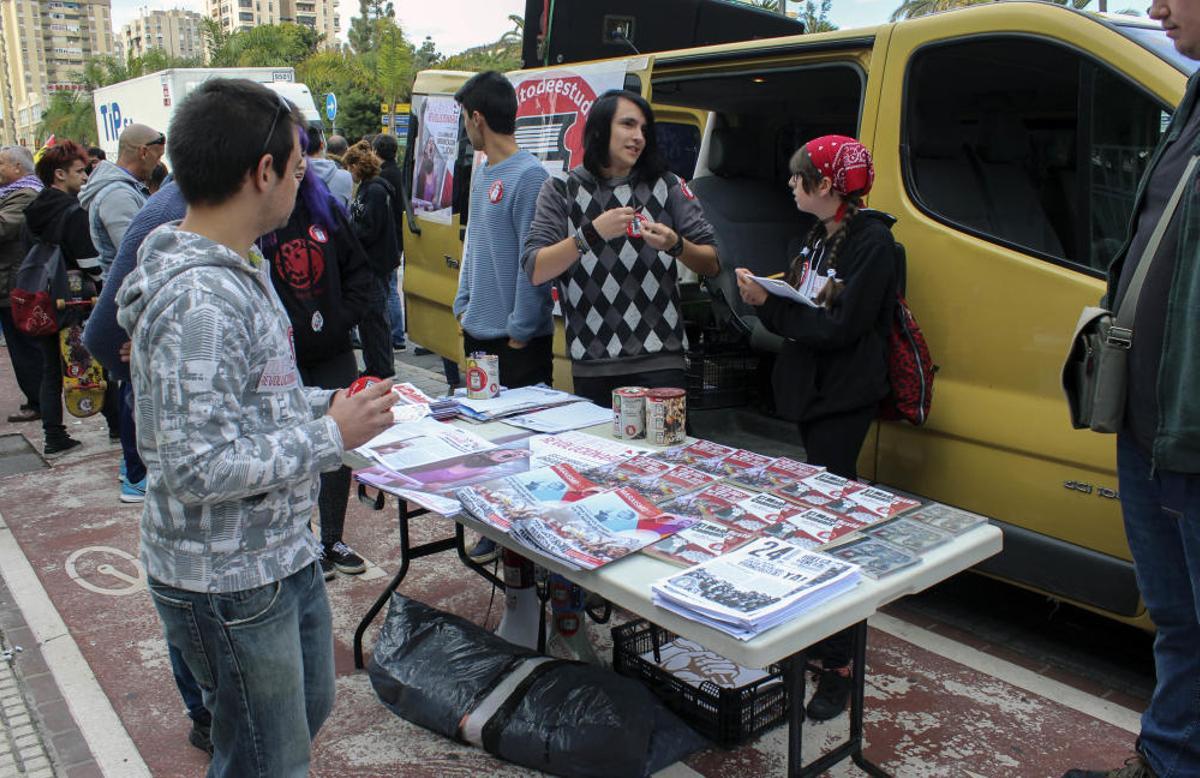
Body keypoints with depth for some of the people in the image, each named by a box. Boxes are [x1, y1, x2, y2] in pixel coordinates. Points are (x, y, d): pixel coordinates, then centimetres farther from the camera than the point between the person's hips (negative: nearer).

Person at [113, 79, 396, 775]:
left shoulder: (237, 267, 5)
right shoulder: (198, 301, -28)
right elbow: (198, 467, -30)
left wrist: (323, 404, 3)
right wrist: (331, 436, -22)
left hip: (284, 553, 10)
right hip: (230, 585, -10)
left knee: (310, 709, 28)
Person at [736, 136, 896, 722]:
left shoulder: (872, 242, -14)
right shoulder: (817, 238, 14)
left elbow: (839, 327, -22)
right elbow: (800, 315, 10)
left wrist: (770, 304, -20)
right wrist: (764, 299, -9)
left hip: (845, 399, -9)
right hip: (809, 390, 9)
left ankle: (838, 664, -2)